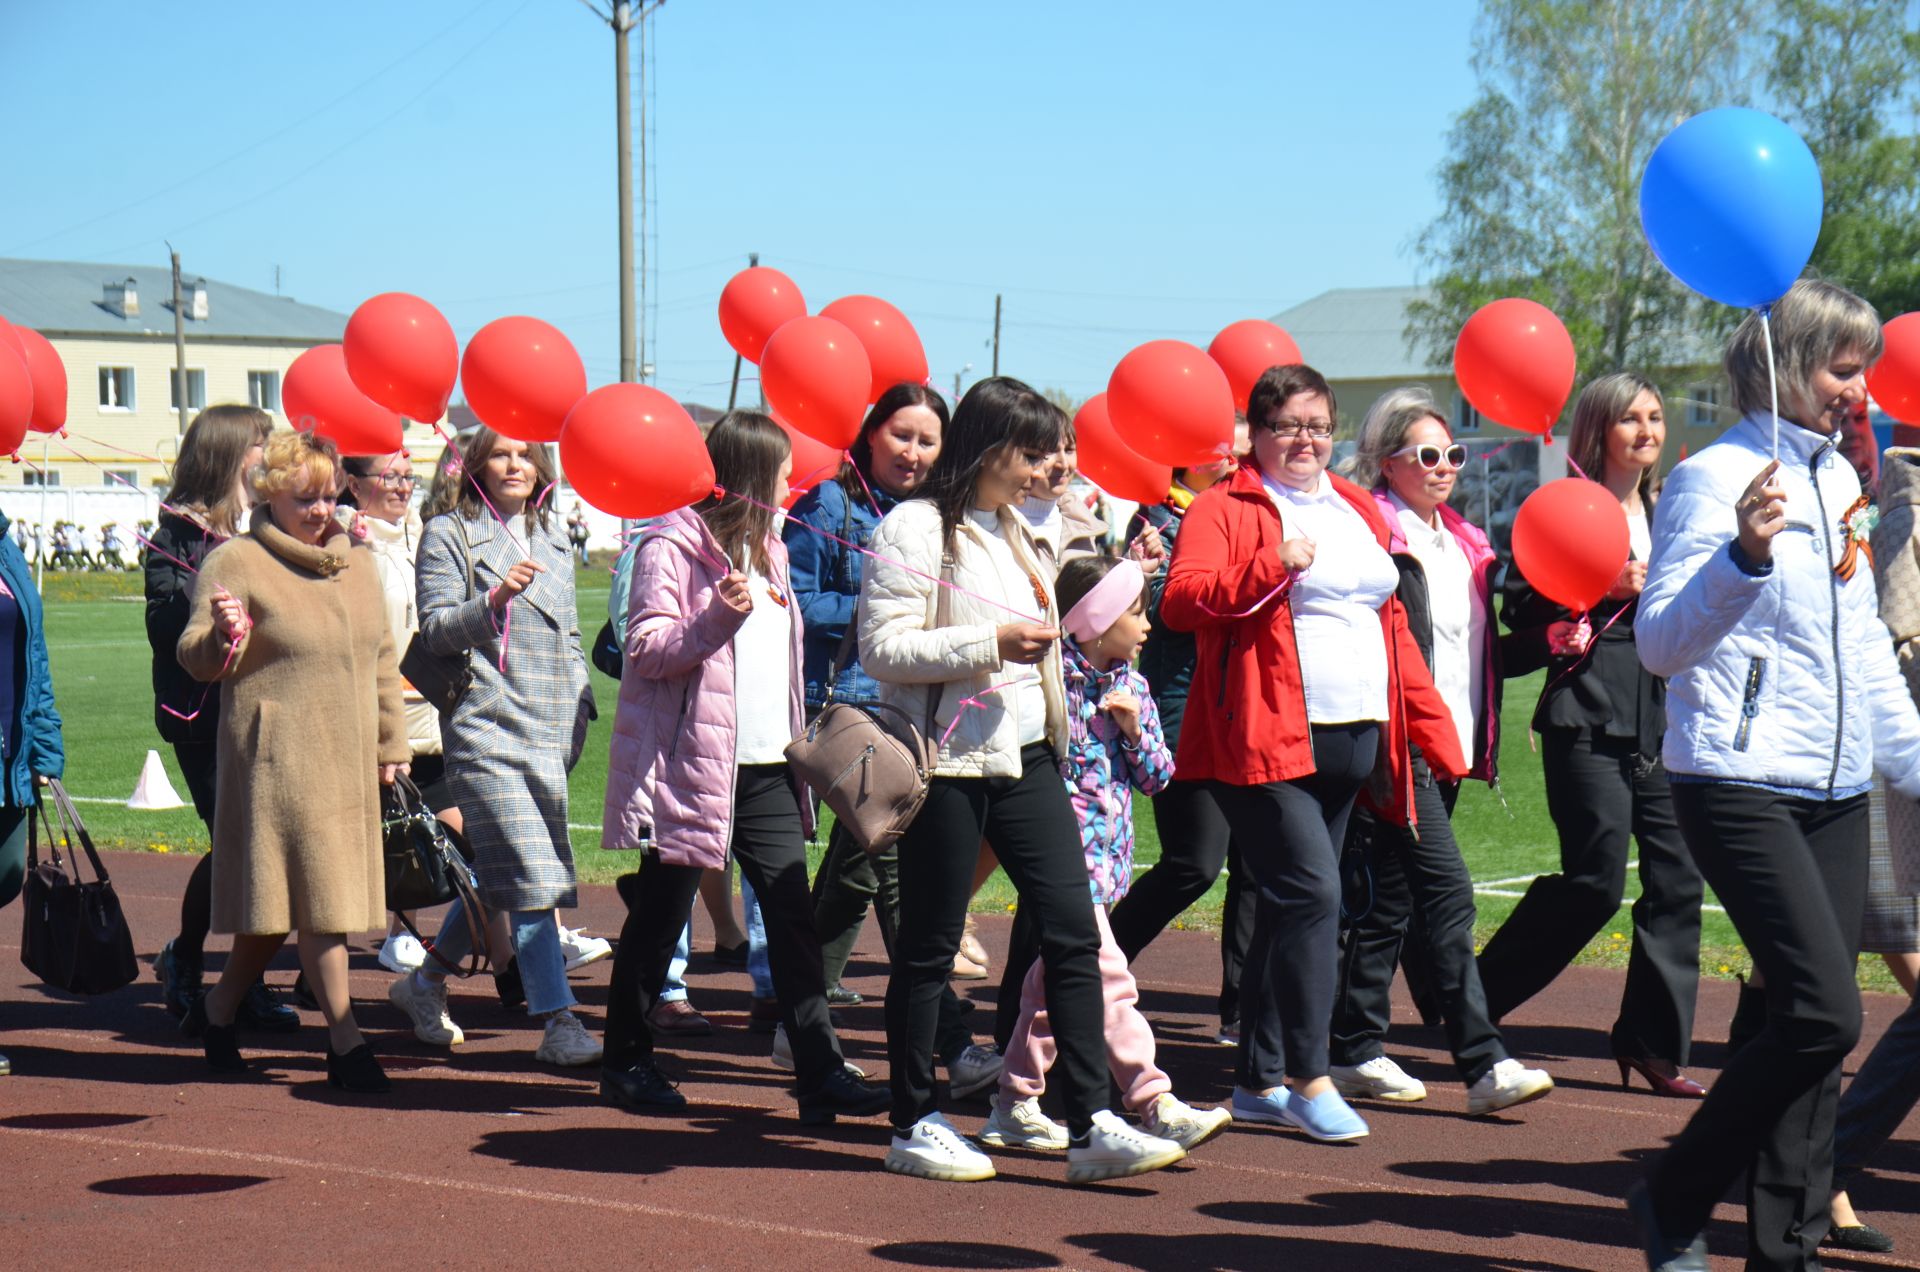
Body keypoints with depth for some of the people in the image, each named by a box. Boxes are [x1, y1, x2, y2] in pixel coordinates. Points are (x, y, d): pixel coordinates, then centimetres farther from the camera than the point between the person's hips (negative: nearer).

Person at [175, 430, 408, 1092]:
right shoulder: (236, 563, -6)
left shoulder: (357, 563, 14)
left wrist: (391, 743, 18)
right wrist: (223, 636, -31)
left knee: (280, 902, 12)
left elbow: (383, 659, 20)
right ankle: (345, 1041, -2)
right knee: (316, 894, -8)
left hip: (347, 762, 6)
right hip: (277, 758, -6)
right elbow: (195, 658, -9)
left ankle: (217, 1009, 29)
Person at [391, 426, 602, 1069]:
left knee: (495, 876, 11)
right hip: (486, 726, -6)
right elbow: (435, 631, -7)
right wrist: (494, 600, -22)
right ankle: (558, 1025, -14)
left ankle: (426, 980, 31)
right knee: (530, 876, -14)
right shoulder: (448, 534, 1)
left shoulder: (552, 539, 19)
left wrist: (581, 704, 13)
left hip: (550, 731, 6)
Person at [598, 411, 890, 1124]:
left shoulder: (766, 550, 18)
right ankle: (627, 1062, 19)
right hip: (692, 766, -7)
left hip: (766, 770, 7)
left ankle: (822, 1075, -4)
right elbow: (647, 651, -15)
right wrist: (719, 616, -29)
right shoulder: (672, 548, -9)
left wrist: (796, 742, 20)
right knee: (659, 919, 4)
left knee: (793, 917, -2)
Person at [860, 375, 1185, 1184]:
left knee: (1073, 931, -2)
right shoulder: (915, 529, -9)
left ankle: (1091, 1125, -1)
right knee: (929, 945, 1)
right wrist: (991, 644, -21)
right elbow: (881, 648, -16)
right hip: (946, 761, -8)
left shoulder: (1016, 531, 18)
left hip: (1023, 758, 8)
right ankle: (913, 1126, 13)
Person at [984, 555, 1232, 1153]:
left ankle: (1016, 1106, 23)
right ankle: (1156, 1105, -12)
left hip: (1106, 853, 8)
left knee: (1052, 980, 14)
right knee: (1108, 980, -10)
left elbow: (1159, 776, 11)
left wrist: (1135, 730, -4)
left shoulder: (1131, 687, 11)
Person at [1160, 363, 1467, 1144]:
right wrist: (1273, 565, -26)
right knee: (1311, 892, -16)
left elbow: (1393, 626, 23)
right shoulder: (1225, 509, -1)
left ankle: (1259, 1082, 17)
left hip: (1355, 742, 7)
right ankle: (1308, 1077, -8)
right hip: (1265, 738, -7)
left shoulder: (1359, 512, 20)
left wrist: (1433, 730, 17)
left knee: (1292, 906, 10)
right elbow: (1181, 601, -16)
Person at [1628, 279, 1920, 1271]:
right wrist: (1744, 556, -31)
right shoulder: (1715, 478, -8)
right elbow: (1660, 643, -16)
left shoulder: (1839, 480, 15)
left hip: (1834, 790, 8)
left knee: (1812, 1026, 5)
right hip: (1740, 786, -8)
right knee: (1823, 1013, -16)